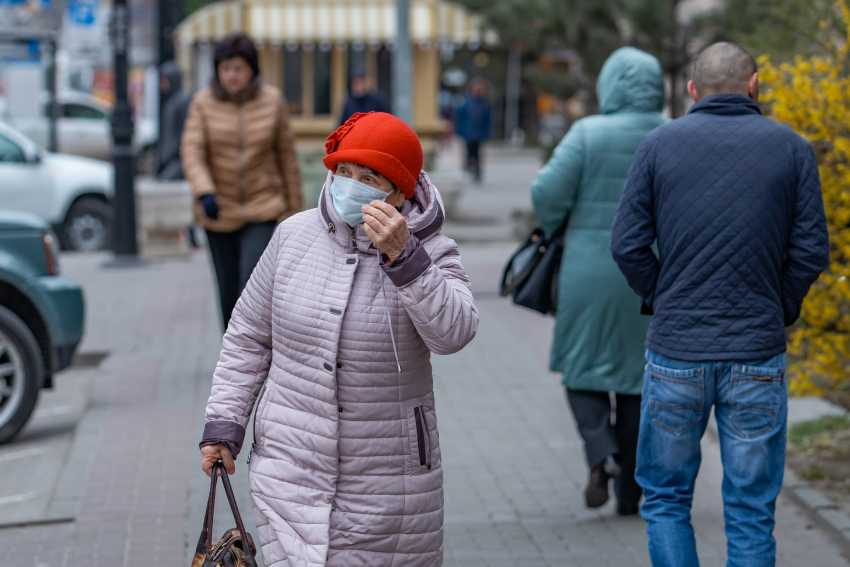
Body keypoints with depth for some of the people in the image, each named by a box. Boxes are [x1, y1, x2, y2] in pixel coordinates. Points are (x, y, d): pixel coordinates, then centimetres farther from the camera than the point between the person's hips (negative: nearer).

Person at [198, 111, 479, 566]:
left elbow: (452, 333, -25)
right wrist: (223, 422, 5)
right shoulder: (295, 236, 1)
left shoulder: (430, 255, -6)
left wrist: (401, 256, -33)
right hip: (290, 471, 1)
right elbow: (249, 336, 10)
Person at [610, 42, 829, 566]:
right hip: (758, 357, 0)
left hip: (675, 352, 0)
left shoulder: (659, 144, 2)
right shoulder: (791, 148, 2)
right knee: (751, 514, 8)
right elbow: (811, 251, -1)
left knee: (665, 499, 14)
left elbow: (628, 244, -3)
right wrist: (779, 312, 12)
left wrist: (662, 302, 11)